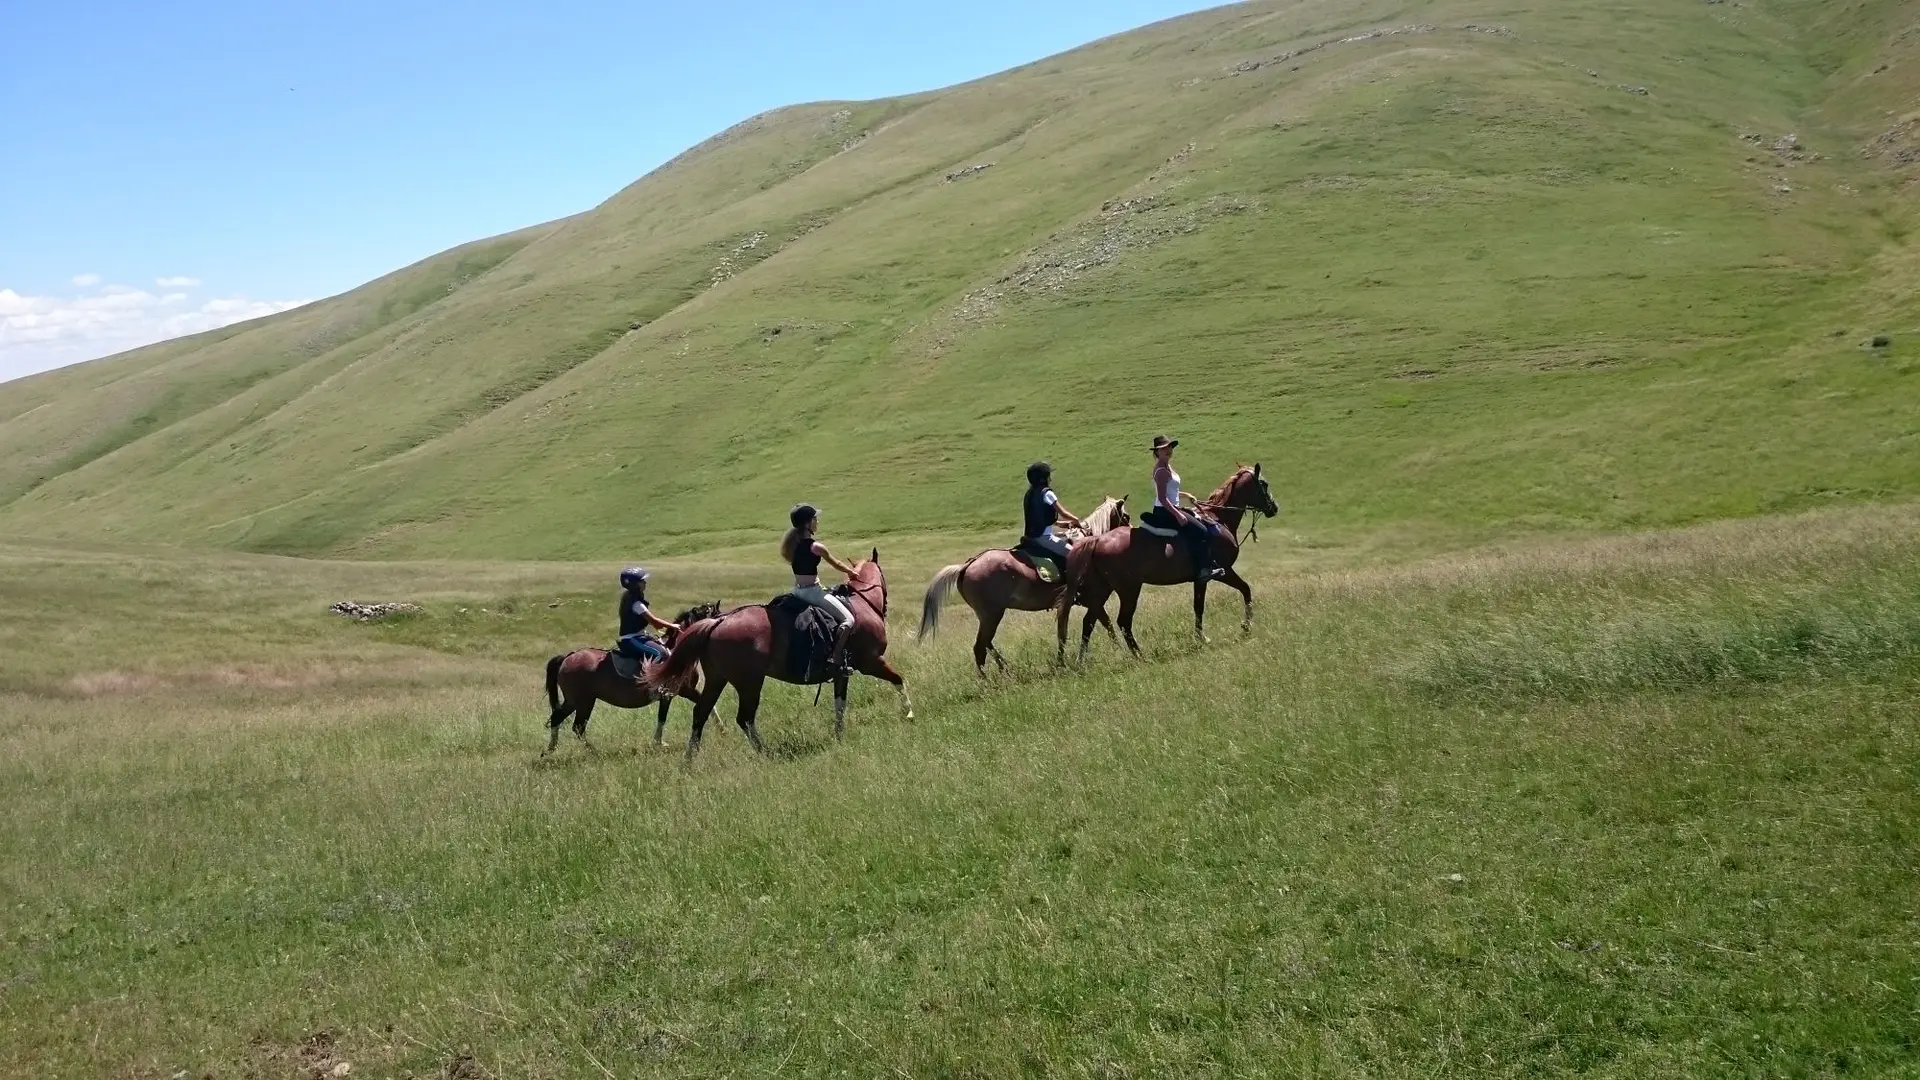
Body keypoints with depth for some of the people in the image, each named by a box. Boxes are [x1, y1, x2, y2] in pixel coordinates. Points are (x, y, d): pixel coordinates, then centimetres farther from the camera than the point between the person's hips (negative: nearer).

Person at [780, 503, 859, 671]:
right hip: (812, 591, -9)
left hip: (798, 590, 9)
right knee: (848, 620, -6)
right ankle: (835, 659, -15)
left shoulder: (793, 543, 5)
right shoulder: (815, 547, -17)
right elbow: (835, 564, -2)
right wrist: (851, 572, 18)